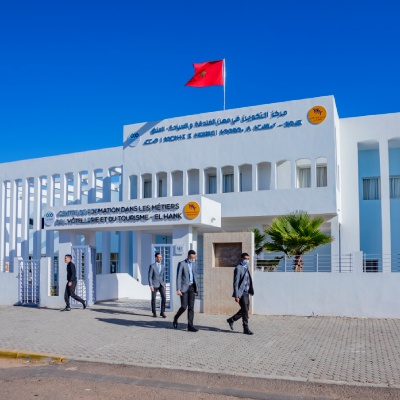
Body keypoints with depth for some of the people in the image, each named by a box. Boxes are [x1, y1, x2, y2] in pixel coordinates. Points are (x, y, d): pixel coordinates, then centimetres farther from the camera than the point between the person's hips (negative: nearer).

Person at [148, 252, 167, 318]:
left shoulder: (163, 267, 10)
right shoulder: (152, 266, -6)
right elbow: (149, 276, -9)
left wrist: (164, 285, 9)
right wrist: (151, 285, -16)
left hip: (161, 285, 4)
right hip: (154, 285, -4)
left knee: (163, 297, -10)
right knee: (153, 299, 4)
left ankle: (162, 312, -2)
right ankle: (154, 313, 18)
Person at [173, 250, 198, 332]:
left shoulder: (193, 264, 12)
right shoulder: (181, 263, -9)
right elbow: (178, 277, -12)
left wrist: (196, 289, 14)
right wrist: (178, 289, -19)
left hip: (191, 287, 6)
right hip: (184, 287, -6)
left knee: (191, 307, -1)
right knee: (184, 307, -8)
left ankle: (190, 326, -1)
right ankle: (176, 318, 20)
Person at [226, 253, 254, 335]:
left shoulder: (246, 268, 15)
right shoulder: (238, 268, -12)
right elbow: (235, 283, -15)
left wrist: (251, 291, 11)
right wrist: (236, 296, -19)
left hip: (246, 293, 9)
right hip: (241, 293, -9)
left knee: (245, 310, 15)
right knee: (245, 310, -4)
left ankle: (231, 320, 30)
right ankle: (246, 329, 5)